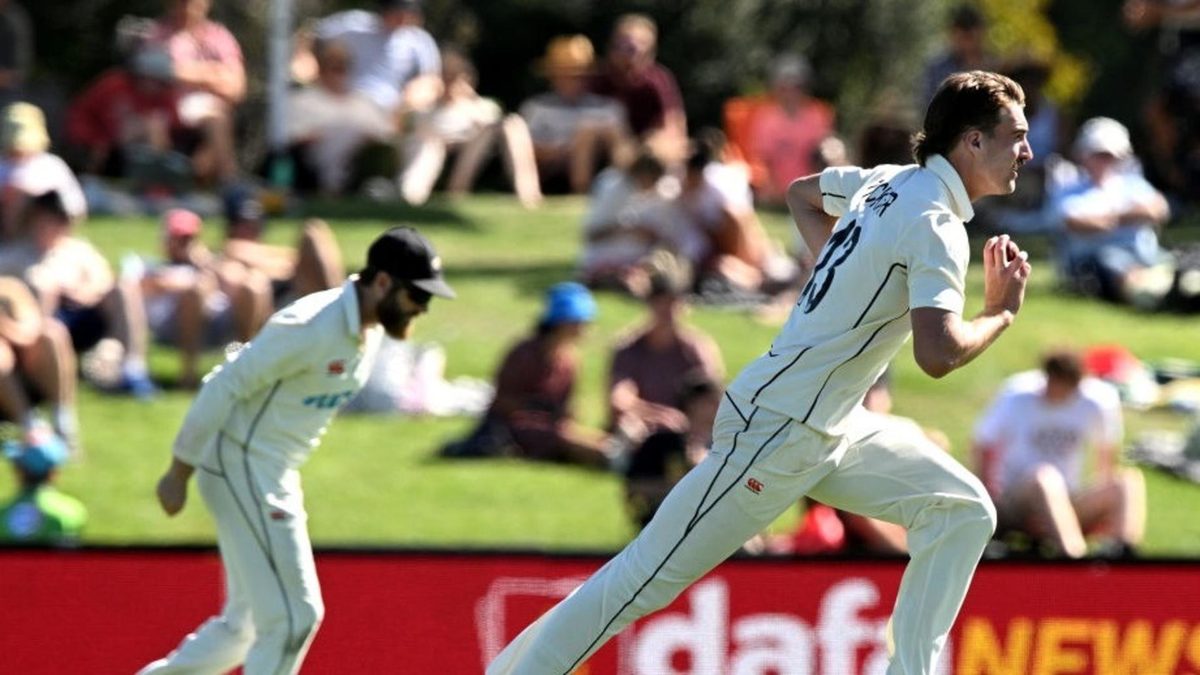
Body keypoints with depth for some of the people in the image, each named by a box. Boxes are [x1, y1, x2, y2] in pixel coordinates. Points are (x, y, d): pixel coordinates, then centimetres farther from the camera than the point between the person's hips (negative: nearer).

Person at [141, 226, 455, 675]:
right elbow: (226, 385, -21)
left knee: (246, 625, 15)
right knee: (293, 616, -9)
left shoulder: (371, 330, 6)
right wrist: (180, 471, -19)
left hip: (275, 478, 10)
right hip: (241, 469, -10)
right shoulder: (312, 328, -23)